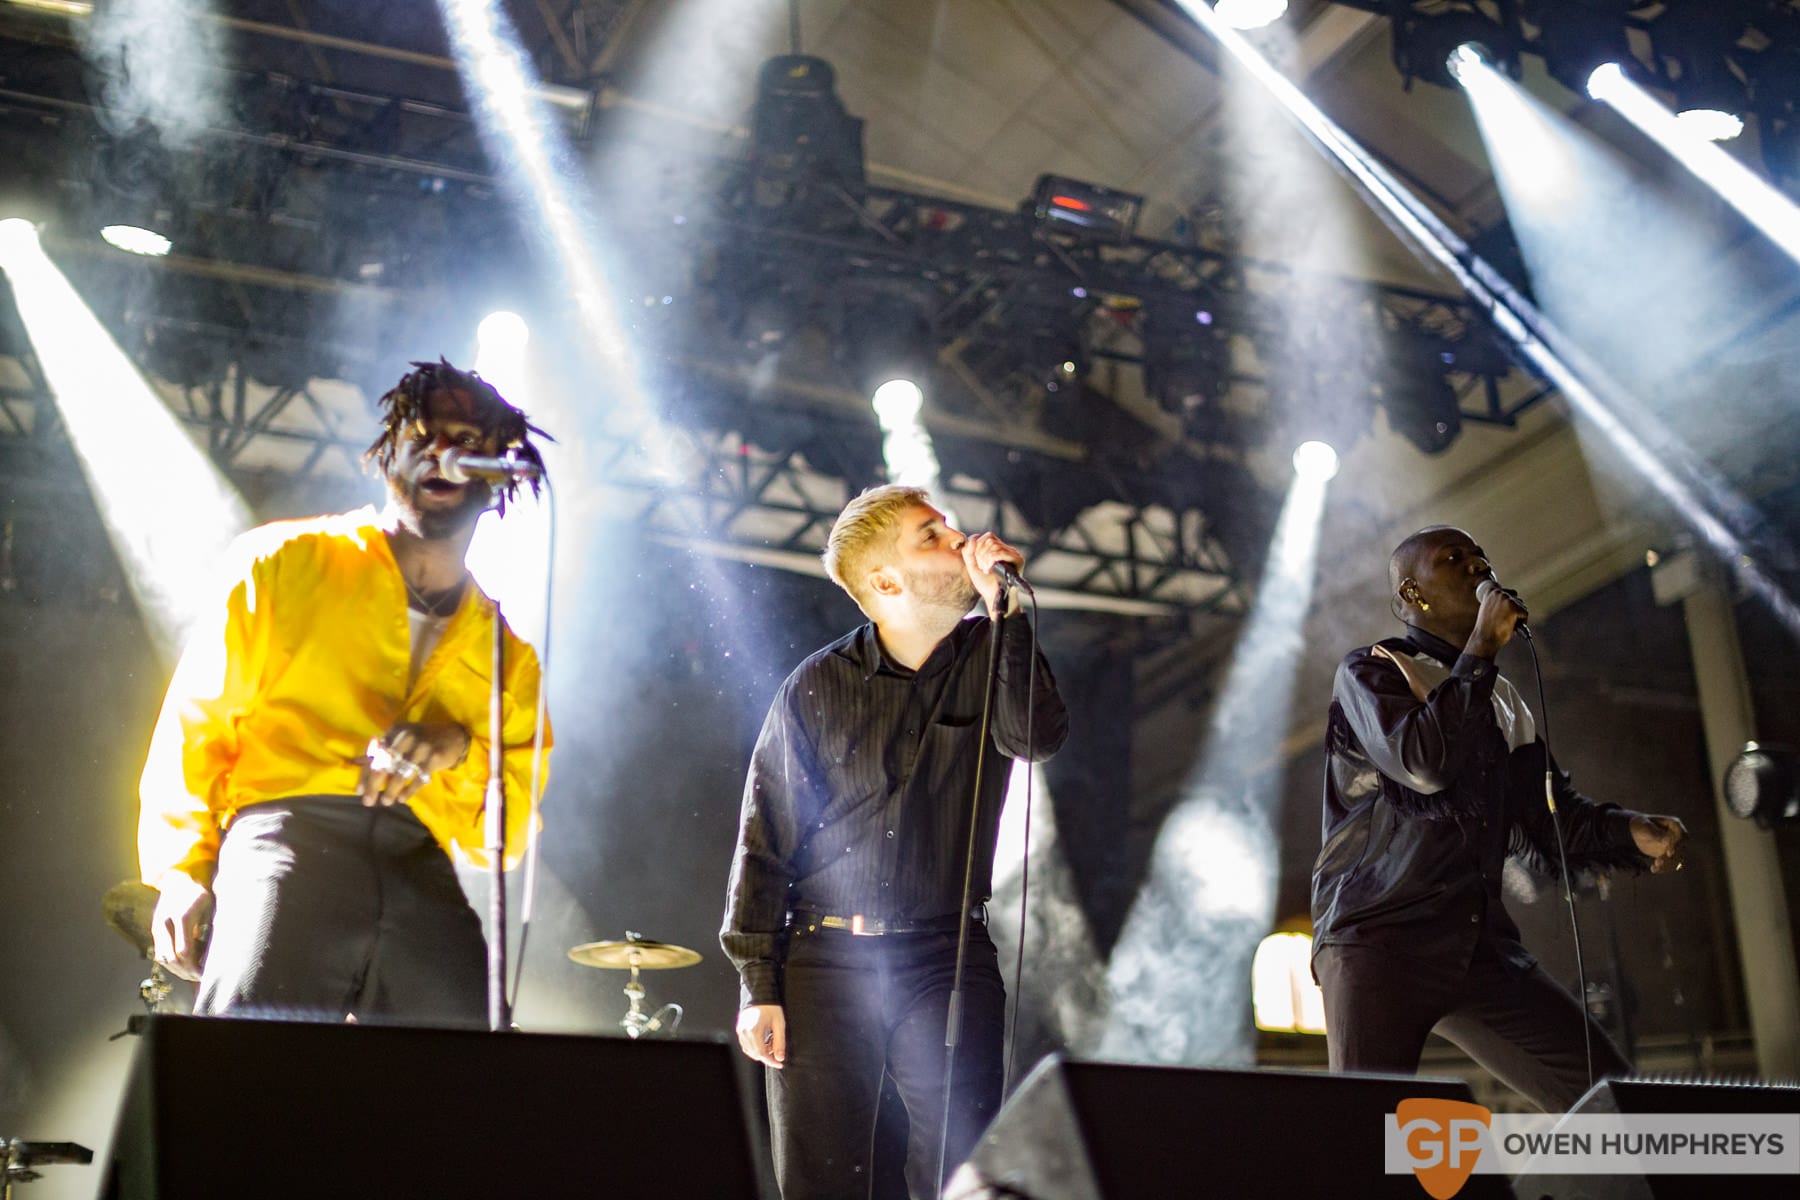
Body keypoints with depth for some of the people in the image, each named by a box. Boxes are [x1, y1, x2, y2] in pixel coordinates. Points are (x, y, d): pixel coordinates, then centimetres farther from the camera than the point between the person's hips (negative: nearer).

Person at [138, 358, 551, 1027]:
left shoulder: (506, 653, 22)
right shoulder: (287, 562, 17)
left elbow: (508, 835, 15)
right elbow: (196, 720, 12)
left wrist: (458, 748, -4)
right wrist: (183, 869, -1)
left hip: (424, 876, 3)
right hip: (287, 842, -2)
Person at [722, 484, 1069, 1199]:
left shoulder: (991, 657, 6)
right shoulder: (818, 687, 1)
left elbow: (1038, 739, -14)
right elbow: (764, 840, 2)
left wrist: (1005, 611, -16)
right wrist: (758, 985, -2)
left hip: (949, 963, 1)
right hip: (826, 960, -1)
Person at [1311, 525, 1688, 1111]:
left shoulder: (1502, 701, 23)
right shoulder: (1371, 671, 3)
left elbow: (1553, 816, 18)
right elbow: (1423, 763, -17)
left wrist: (1635, 834, -3)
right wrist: (1482, 649, -9)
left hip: (1480, 942, 7)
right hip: (1379, 934, -6)